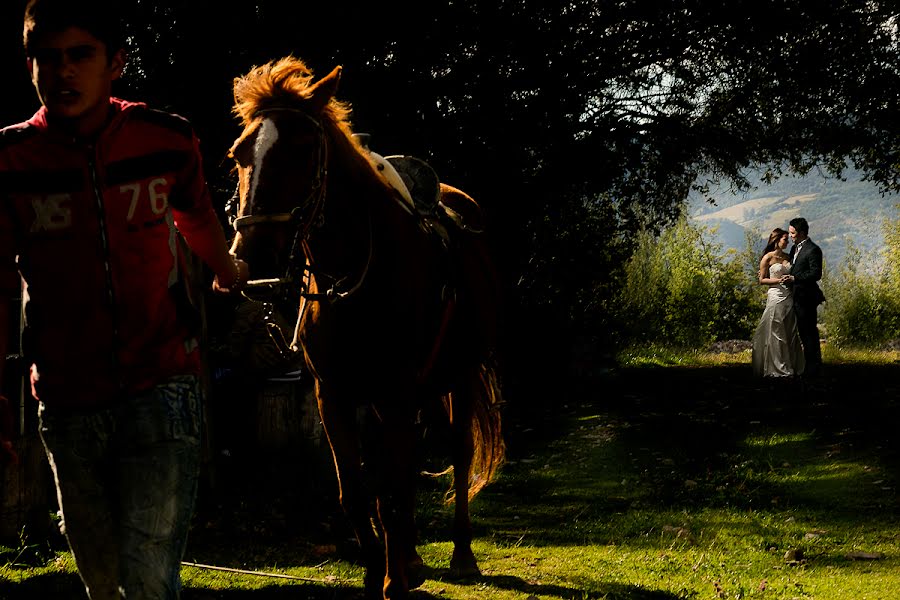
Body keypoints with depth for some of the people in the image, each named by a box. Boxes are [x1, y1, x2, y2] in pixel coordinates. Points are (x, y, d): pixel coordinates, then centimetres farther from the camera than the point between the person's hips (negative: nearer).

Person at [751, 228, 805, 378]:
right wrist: (779, 280, -14)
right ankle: (777, 369, 0)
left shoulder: (786, 257, 14)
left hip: (789, 296, 6)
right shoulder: (768, 257, -3)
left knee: (790, 333, 5)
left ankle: (790, 367, 10)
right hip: (776, 296, -6)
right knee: (776, 334, -3)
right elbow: (762, 280, -3)